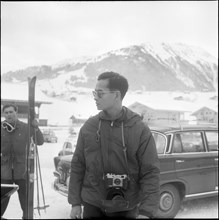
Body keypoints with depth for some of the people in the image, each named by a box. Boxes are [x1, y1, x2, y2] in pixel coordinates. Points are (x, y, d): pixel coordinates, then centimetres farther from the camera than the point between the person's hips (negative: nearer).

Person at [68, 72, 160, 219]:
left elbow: (151, 173, -10)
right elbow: (77, 166, 4)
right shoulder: (89, 127, -2)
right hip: (92, 206, 2)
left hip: (126, 209, -2)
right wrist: (75, 202, 3)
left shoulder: (140, 129, -10)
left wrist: (147, 211, -16)